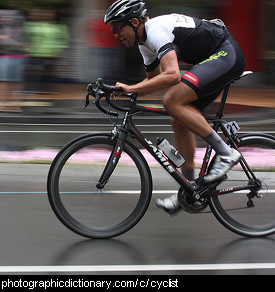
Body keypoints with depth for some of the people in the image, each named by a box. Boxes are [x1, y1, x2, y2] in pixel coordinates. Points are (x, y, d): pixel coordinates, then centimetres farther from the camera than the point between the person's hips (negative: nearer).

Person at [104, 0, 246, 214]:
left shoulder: (156, 30, -22)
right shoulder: (144, 43, 10)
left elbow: (172, 76, -36)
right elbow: (154, 80, 26)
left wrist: (131, 88, -33)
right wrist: (122, 91, 10)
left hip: (227, 53, -10)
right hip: (214, 59, 10)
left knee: (173, 101, -23)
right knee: (180, 121, 5)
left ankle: (226, 153, -17)